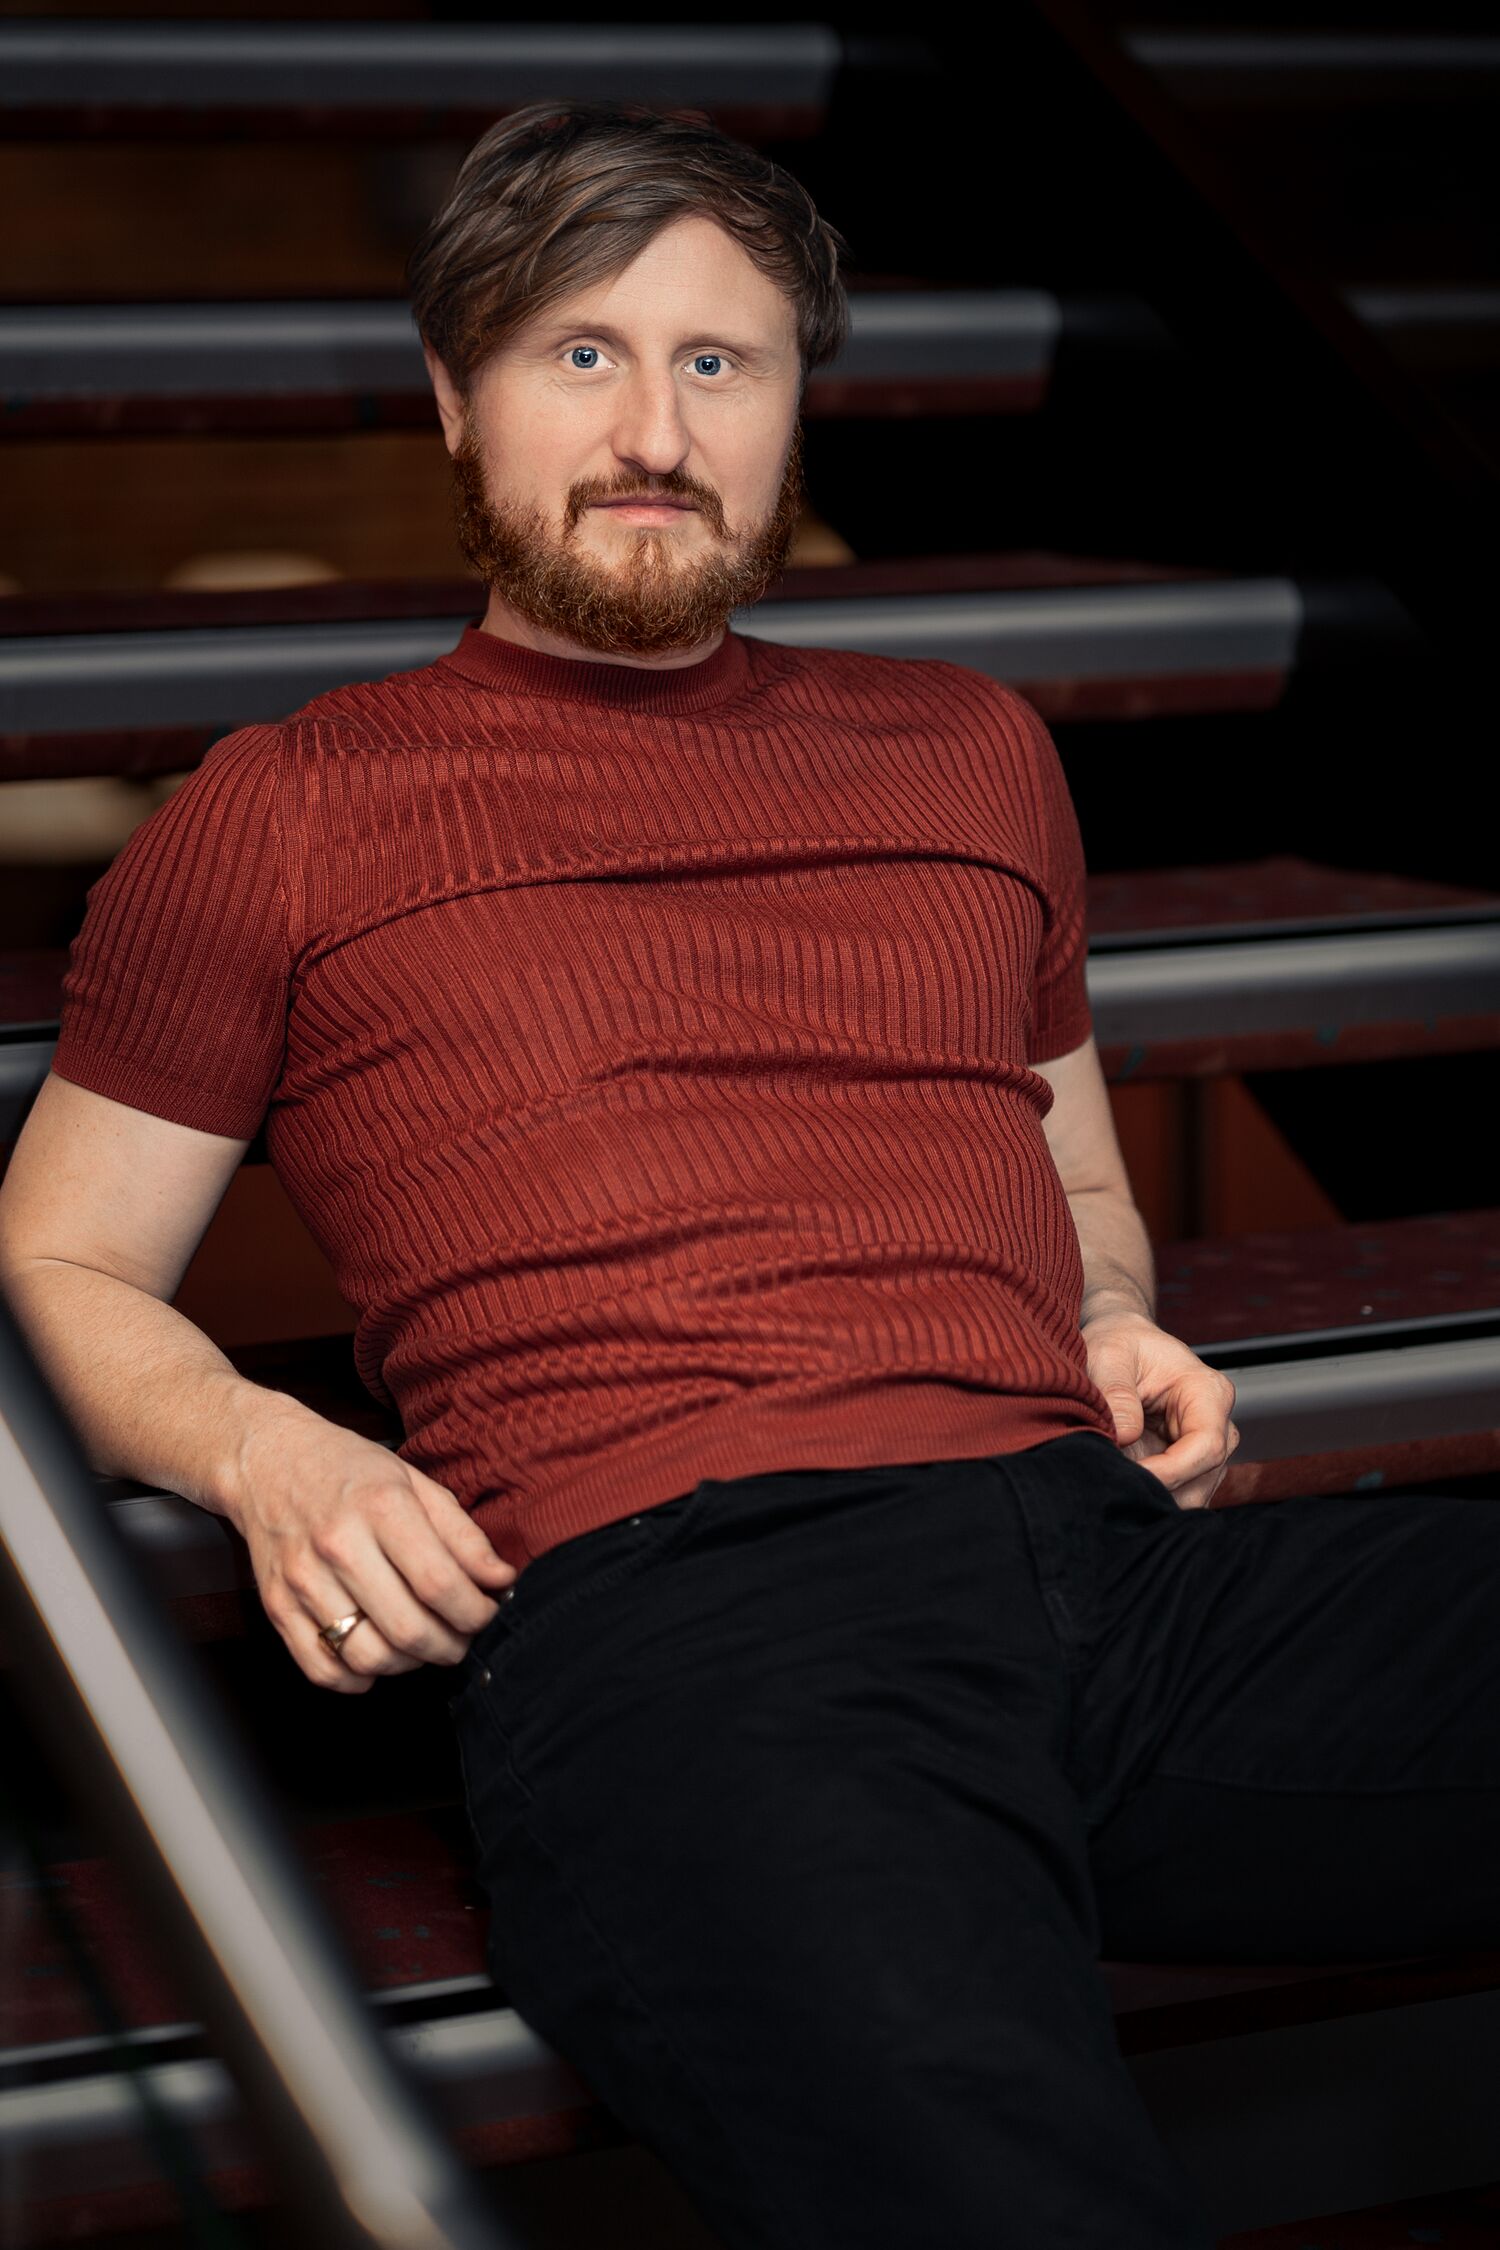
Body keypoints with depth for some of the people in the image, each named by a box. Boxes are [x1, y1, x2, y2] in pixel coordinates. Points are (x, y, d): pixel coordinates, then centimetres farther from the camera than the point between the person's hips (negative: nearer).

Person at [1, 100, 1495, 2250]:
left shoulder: (970, 750, 29)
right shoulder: (281, 817, 18)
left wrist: (1121, 1329, 16)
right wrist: (261, 1451, 0)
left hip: (1107, 1541, 5)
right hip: (663, 1610, -5)